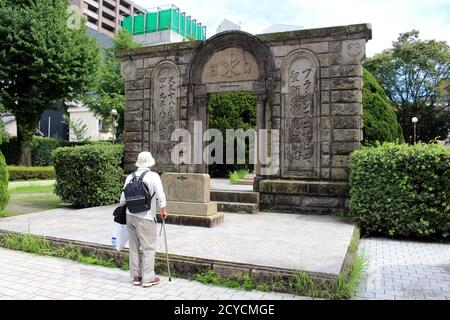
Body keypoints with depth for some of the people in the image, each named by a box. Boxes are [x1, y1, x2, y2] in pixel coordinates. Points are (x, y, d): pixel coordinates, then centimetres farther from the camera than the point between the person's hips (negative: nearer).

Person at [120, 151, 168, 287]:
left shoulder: (130, 177, 6)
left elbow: (123, 198, 9)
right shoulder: (153, 176, -9)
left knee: (134, 247, 14)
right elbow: (160, 195, -13)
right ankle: (148, 278, 9)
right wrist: (163, 210, 3)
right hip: (145, 217, -6)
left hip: (130, 215, 6)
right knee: (149, 248, 4)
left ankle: (136, 276, 23)